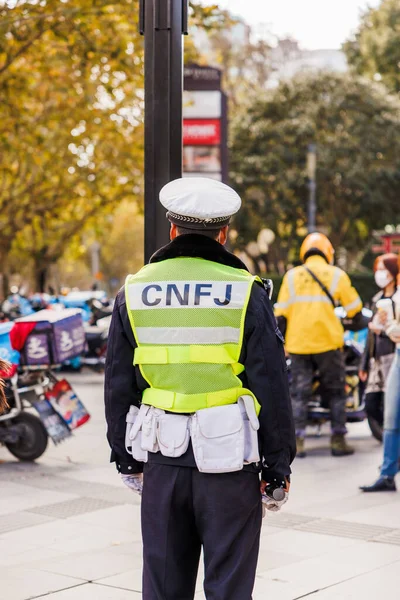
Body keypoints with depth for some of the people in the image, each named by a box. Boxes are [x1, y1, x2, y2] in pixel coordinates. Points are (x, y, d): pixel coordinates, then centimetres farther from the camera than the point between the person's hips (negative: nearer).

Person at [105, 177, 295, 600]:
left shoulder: (134, 292, 4)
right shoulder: (246, 294, -5)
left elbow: (118, 386, 8)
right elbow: (272, 389, -6)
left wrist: (125, 459, 17)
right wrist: (277, 469, 1)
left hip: (162, 456, 3)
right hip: (226, 455, -3)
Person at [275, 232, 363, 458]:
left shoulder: (291, 276, 7)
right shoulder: (336, 274, 2)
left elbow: (281, 314, 3)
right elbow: (354, 308, 7)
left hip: (298, 344, 2)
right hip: (328, 342, -2)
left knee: (299, 393, 6)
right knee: (336, 392, 9)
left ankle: (298, 441, 1)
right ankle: (338, 440, 9)